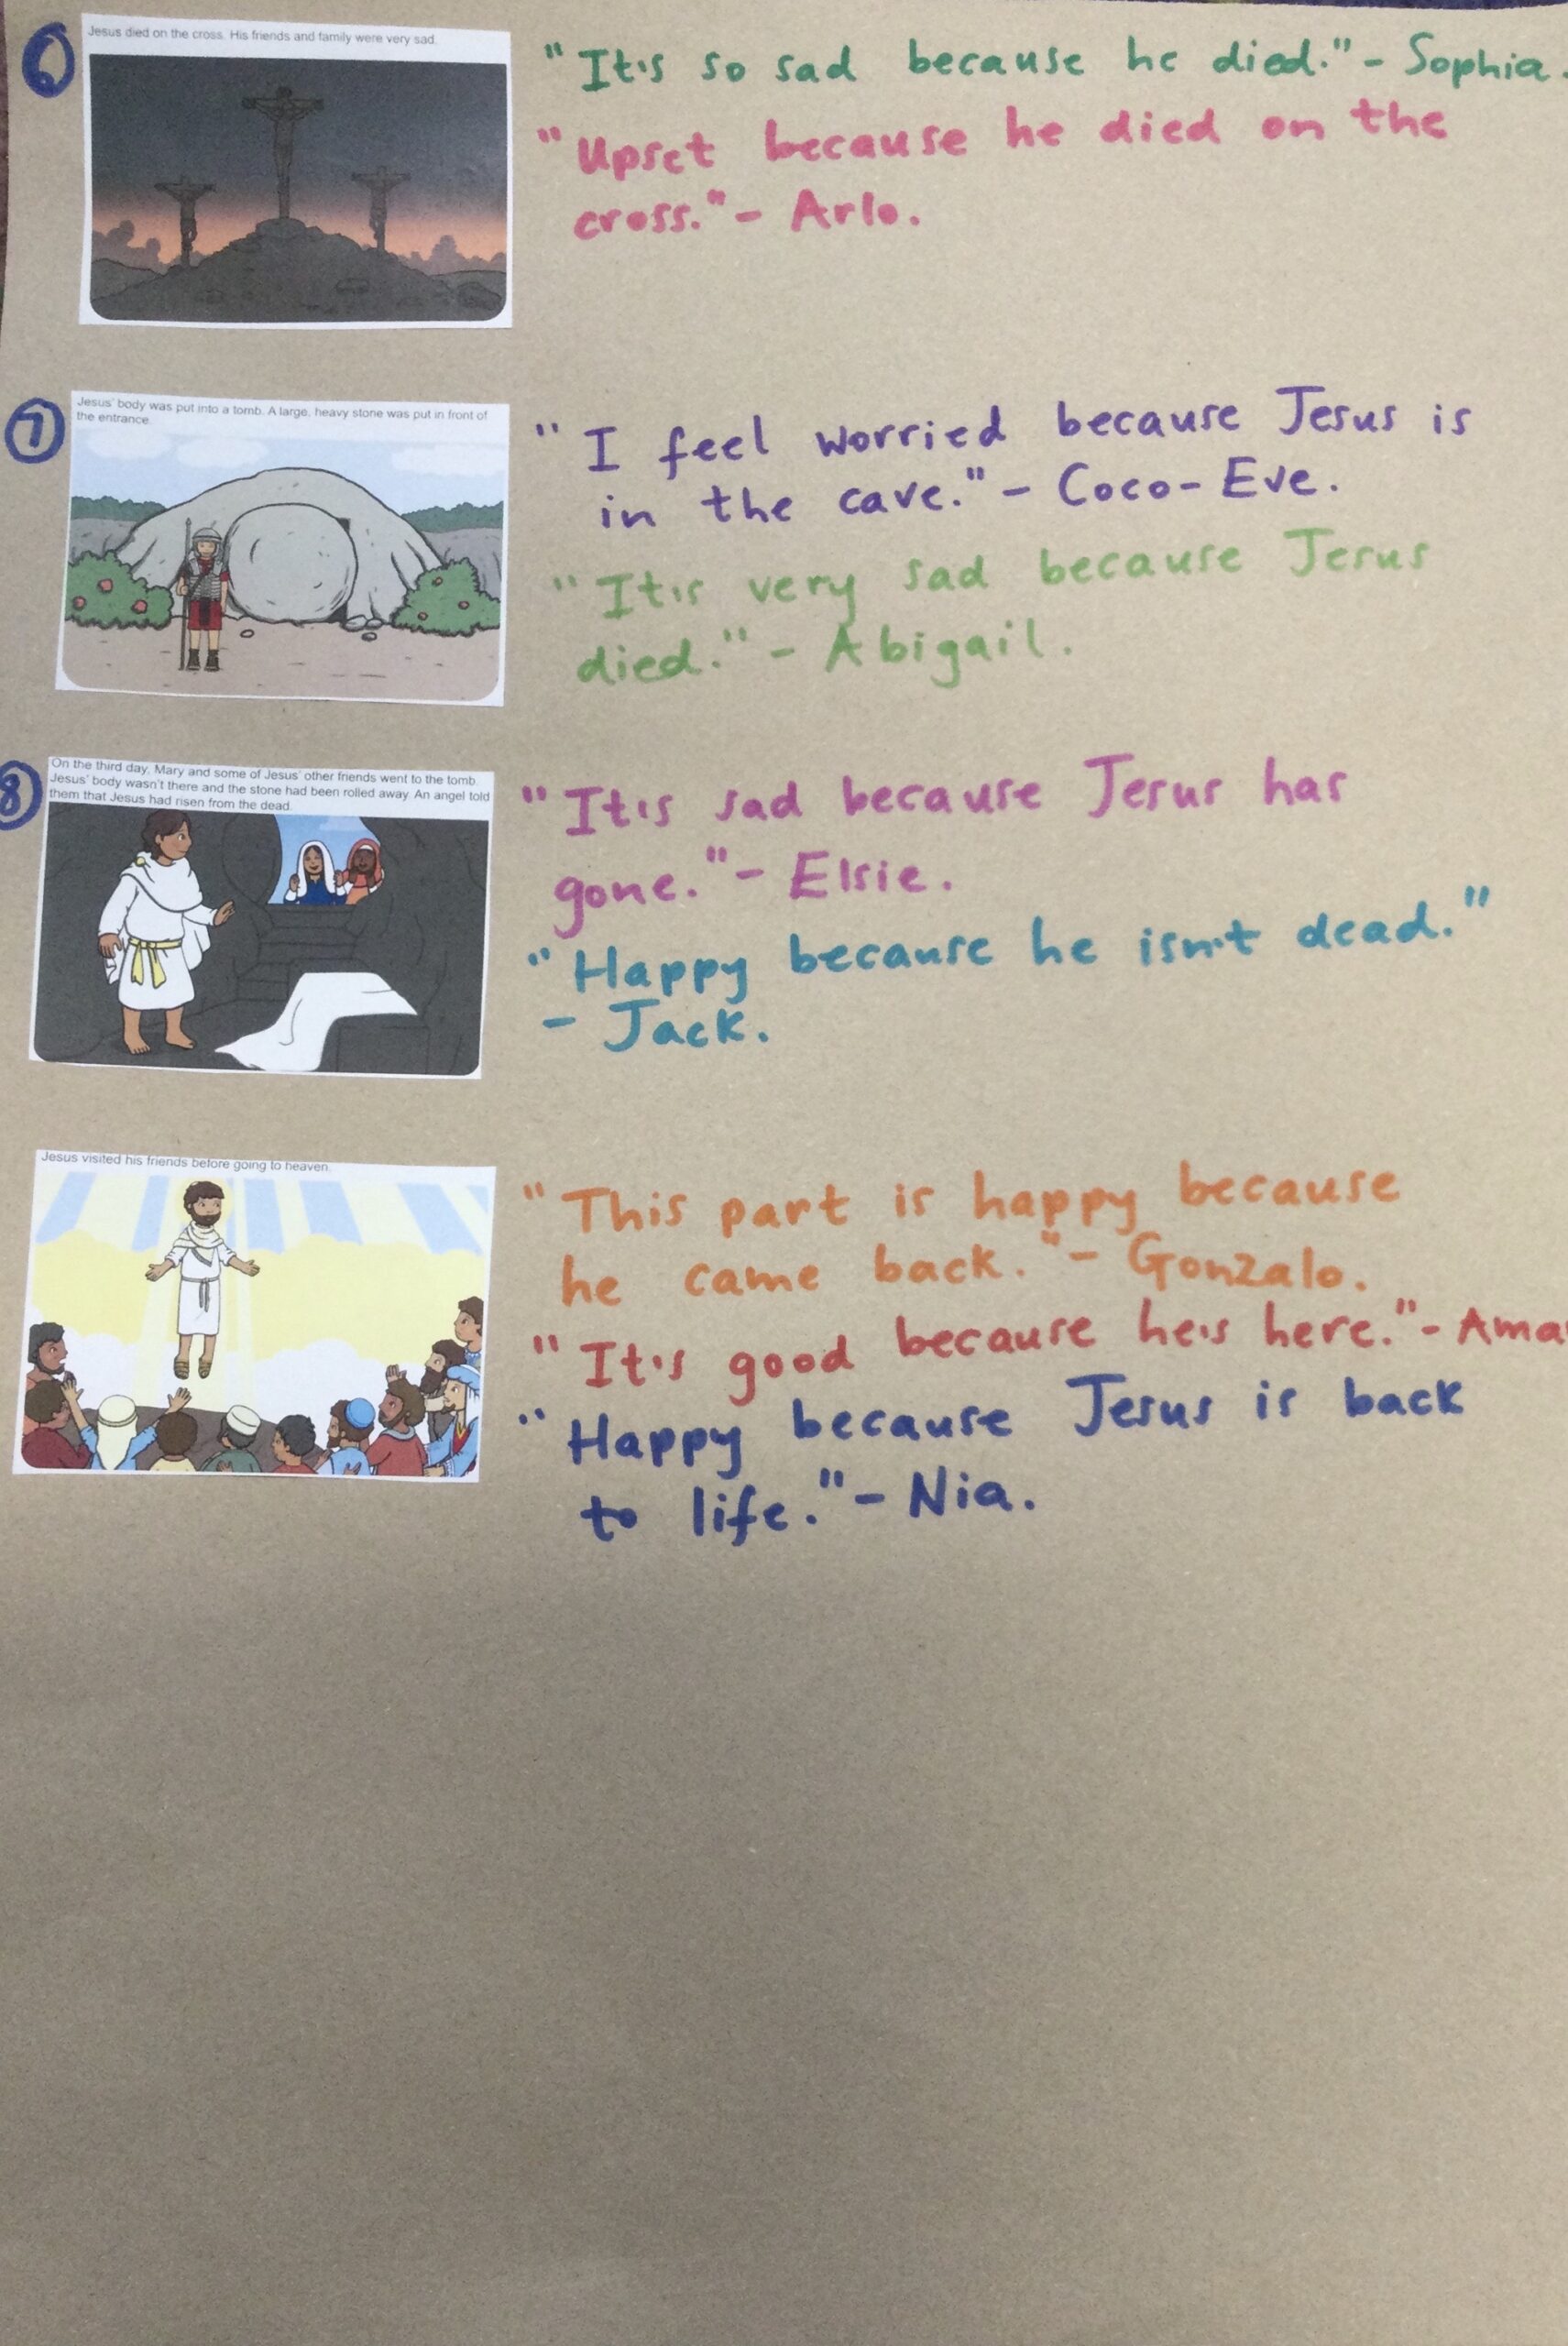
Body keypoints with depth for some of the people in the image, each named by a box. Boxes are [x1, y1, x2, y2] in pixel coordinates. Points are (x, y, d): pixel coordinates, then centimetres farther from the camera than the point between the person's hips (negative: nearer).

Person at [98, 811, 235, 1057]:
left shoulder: (183, 872, -3)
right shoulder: (137, 875, -22)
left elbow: (191, 908, 6)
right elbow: (117, 906, -21)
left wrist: (212, 917, -7)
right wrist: (107, 932, -33)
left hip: (173, 949, 6)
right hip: (141, 950, -6)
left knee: (178, 990, 15)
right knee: (136, 992, 8)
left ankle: (174, 1032, 35)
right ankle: (131, 1034, 27)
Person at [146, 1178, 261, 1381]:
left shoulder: (216, 1237, -4)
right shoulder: (186, 1236, -14)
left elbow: (227, 1255, 1)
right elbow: (175, 1255, -15)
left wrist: (244, 1266, -9)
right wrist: (162, 1269, -30)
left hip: (212, 1286, 3)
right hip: (191, 1285, -3)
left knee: (211, 1320, 7)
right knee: (187, 1319, 7)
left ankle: (207, 1357, 19)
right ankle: (183, 1356, 19)